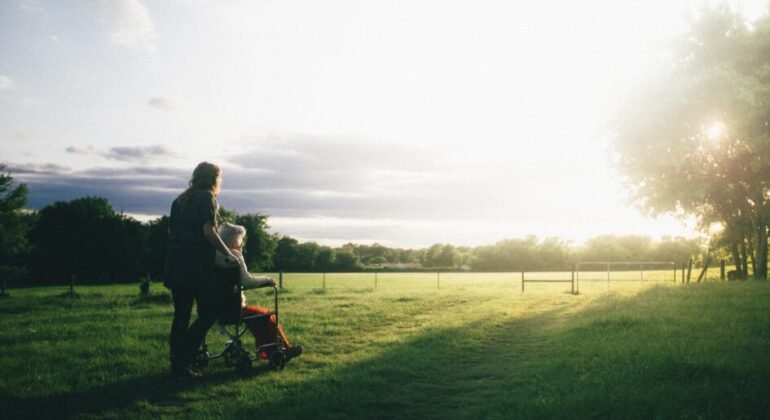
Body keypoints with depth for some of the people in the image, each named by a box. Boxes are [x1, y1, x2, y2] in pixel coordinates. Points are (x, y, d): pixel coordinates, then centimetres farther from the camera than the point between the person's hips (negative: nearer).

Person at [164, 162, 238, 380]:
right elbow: (208, 231, -15)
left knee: (181, 316, 11)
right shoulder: (207, 198, -4)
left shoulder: (180, 200, 18)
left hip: (176, 265, 8)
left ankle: (178, 366, 12)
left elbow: (171, 231, 20)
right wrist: (228, 254, -8)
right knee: (209, 313, -1)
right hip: (198, 266, -8)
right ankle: (182, 360, -8)